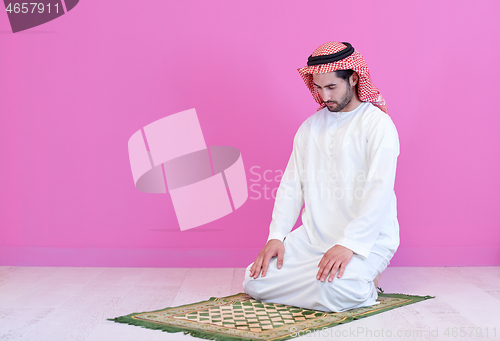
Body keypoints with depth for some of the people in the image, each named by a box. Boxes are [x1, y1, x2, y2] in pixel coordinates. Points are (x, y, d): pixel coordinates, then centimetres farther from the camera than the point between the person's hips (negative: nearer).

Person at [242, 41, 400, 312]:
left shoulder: (378, 124, -7)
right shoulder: (310, 127, 13)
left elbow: (380, 191, -17)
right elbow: (291, 185, 10)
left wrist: (348, 244, -27)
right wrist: (276, 236, -4)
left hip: (367, 239, -6)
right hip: (313, 237, 6)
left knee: (331, 293, -33)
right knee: (255, 281, -8)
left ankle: (359, 281, 2)